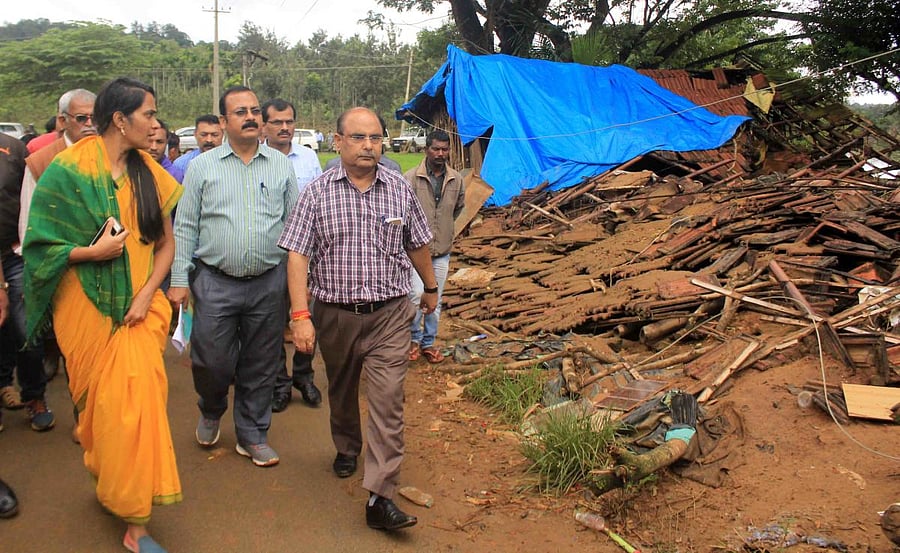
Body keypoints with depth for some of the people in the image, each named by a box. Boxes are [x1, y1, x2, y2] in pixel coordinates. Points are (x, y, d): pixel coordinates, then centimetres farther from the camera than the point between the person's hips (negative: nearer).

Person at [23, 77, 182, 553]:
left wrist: (146, 294, -7)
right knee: (103, 403, 5)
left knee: (137, 400, -2)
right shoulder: (69, 168, -7)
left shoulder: (148, 172, 5)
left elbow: (167, 242, 6)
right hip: (88, 309, -3)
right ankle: (107, 485, 31)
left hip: (138, 308, 3)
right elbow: (41, 243, -5)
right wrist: (93, 252, -20)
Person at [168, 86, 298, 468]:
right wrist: (179, 279, -3)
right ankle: (211, 413, 36)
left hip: (268, 283, 1)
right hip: (215, 282, -1)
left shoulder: (281, 165, 7)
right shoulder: (203, 166, 3)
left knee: (260, 367, 10)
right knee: (212, 362, 4)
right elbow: (185, 227, 3)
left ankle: (252, 436, 27)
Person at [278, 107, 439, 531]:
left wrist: (430, 288, 26)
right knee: (341, 392, 20)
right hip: (336, 314, 1)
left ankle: (380, 497, -4)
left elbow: (417, 245, 14)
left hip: (390, 314, 0)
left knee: (388, 402, -7)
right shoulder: (317, 193, -5)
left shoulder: (400, 189, 1)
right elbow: (297, 255, -9)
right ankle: (346, 449, 48)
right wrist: (300, 315, -17)